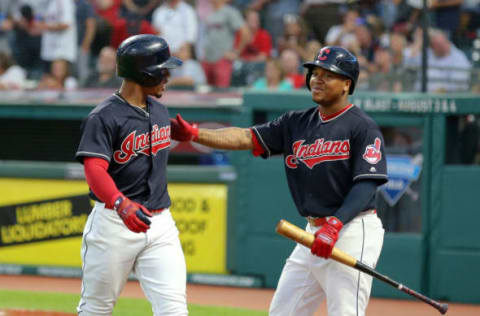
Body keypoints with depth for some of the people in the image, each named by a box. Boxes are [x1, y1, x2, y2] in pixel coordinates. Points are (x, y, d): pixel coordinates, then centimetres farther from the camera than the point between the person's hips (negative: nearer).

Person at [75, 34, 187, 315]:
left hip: (160, 224, 6)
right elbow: (94, 169, -25)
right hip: (113, 224, -5)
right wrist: (122, 204, -41)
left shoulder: (160, 111, 12)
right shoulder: (104, 117, -12)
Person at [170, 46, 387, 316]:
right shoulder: (297, 123, 13)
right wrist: (194, 133, -10)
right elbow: (246, 137, 4)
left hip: (352, 230, -8)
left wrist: (335, 224, -29)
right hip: (314, 232, 8)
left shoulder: (362, 127, -7)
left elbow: (366, 184, -15)